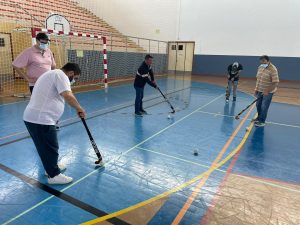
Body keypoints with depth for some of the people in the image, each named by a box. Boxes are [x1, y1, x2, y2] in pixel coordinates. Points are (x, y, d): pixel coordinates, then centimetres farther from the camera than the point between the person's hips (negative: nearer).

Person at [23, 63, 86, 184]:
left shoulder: (52, 74, 23)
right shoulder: (60, 75, -10)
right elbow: (68, 96, -23)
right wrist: (79, 108, -11)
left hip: (33, 117, 10)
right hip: (40, 119, -10)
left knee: (46, 147, 24)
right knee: (50, 148, 3)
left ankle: (51, 166, 40)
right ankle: (54, 175, 17)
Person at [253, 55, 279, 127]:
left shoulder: (273, 69, -19)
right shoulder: (260, 67, 3)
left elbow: (275, 83, -21)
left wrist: (267, 91, -23)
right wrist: (256, 89, 10)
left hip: (268, 92, -7)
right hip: (260, 91, 7)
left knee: (264, 107, -1)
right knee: (258, 105, 16)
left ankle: (262, 121, 14)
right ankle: (259, 117, 38)